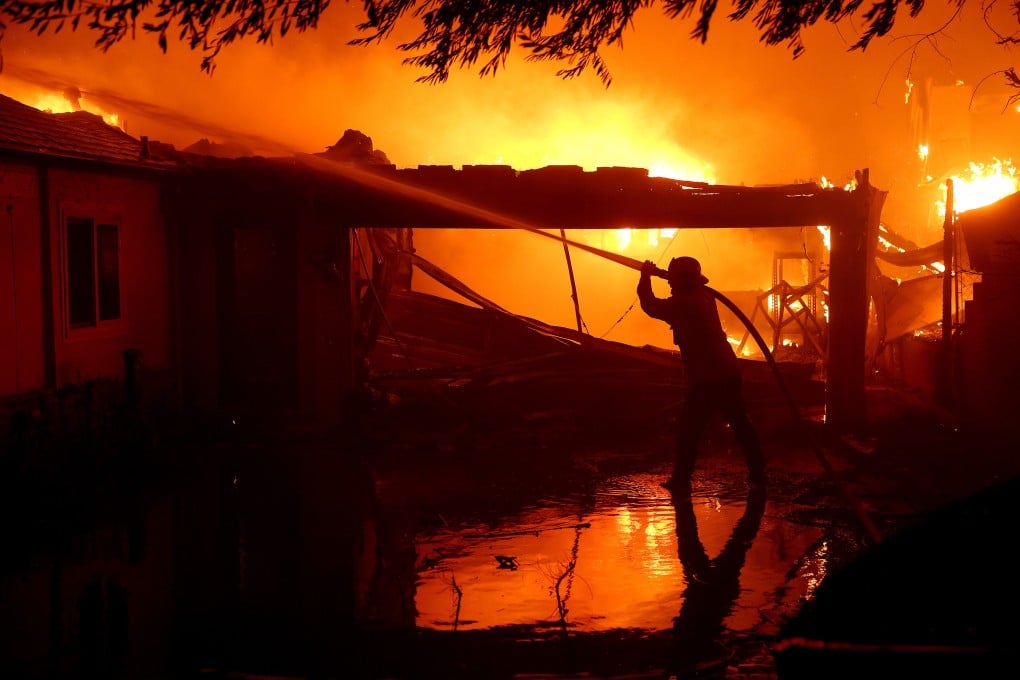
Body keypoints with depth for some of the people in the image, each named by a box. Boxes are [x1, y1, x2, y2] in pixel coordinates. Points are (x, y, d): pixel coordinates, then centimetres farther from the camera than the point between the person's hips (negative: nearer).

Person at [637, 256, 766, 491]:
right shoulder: (703, 296, 12)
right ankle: (757, 473, 20)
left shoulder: (684, 303, -13)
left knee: (688, 428, 3)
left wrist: (646, 277, 4)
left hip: (706, 378, -8)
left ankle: (681, 479, 5)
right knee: (740, 423, 15)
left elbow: (651, 306, -9)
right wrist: (655, 273, 22)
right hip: (727, 372, 8)